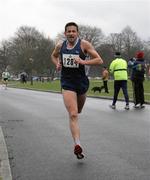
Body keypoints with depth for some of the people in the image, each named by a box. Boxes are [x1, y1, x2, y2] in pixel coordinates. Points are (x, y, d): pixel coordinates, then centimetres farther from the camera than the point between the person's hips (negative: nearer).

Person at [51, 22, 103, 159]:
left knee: (78, 111, 21)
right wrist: (57, 64, 5)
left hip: (81, 81, 0)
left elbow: (99, 60, -10)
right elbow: (54, 56, 26)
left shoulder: (84, 44, -7)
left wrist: (83, 62, -23)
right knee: (73, 115, -13)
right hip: (67, 83, 0)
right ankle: (78, 145, -18)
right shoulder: (60, 46, 3)